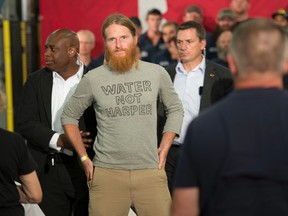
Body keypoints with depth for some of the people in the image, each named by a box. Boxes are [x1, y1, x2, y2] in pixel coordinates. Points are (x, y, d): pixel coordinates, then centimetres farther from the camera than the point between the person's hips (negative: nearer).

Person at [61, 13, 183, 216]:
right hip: (107, 173, -1)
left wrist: (164, 149, 8)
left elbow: (175, 109, 17)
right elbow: (69, 116, 11)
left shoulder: (157, 73, 4)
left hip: (150, 171, 1)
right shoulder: (93, 78, 0)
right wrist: (84, 158, 6)